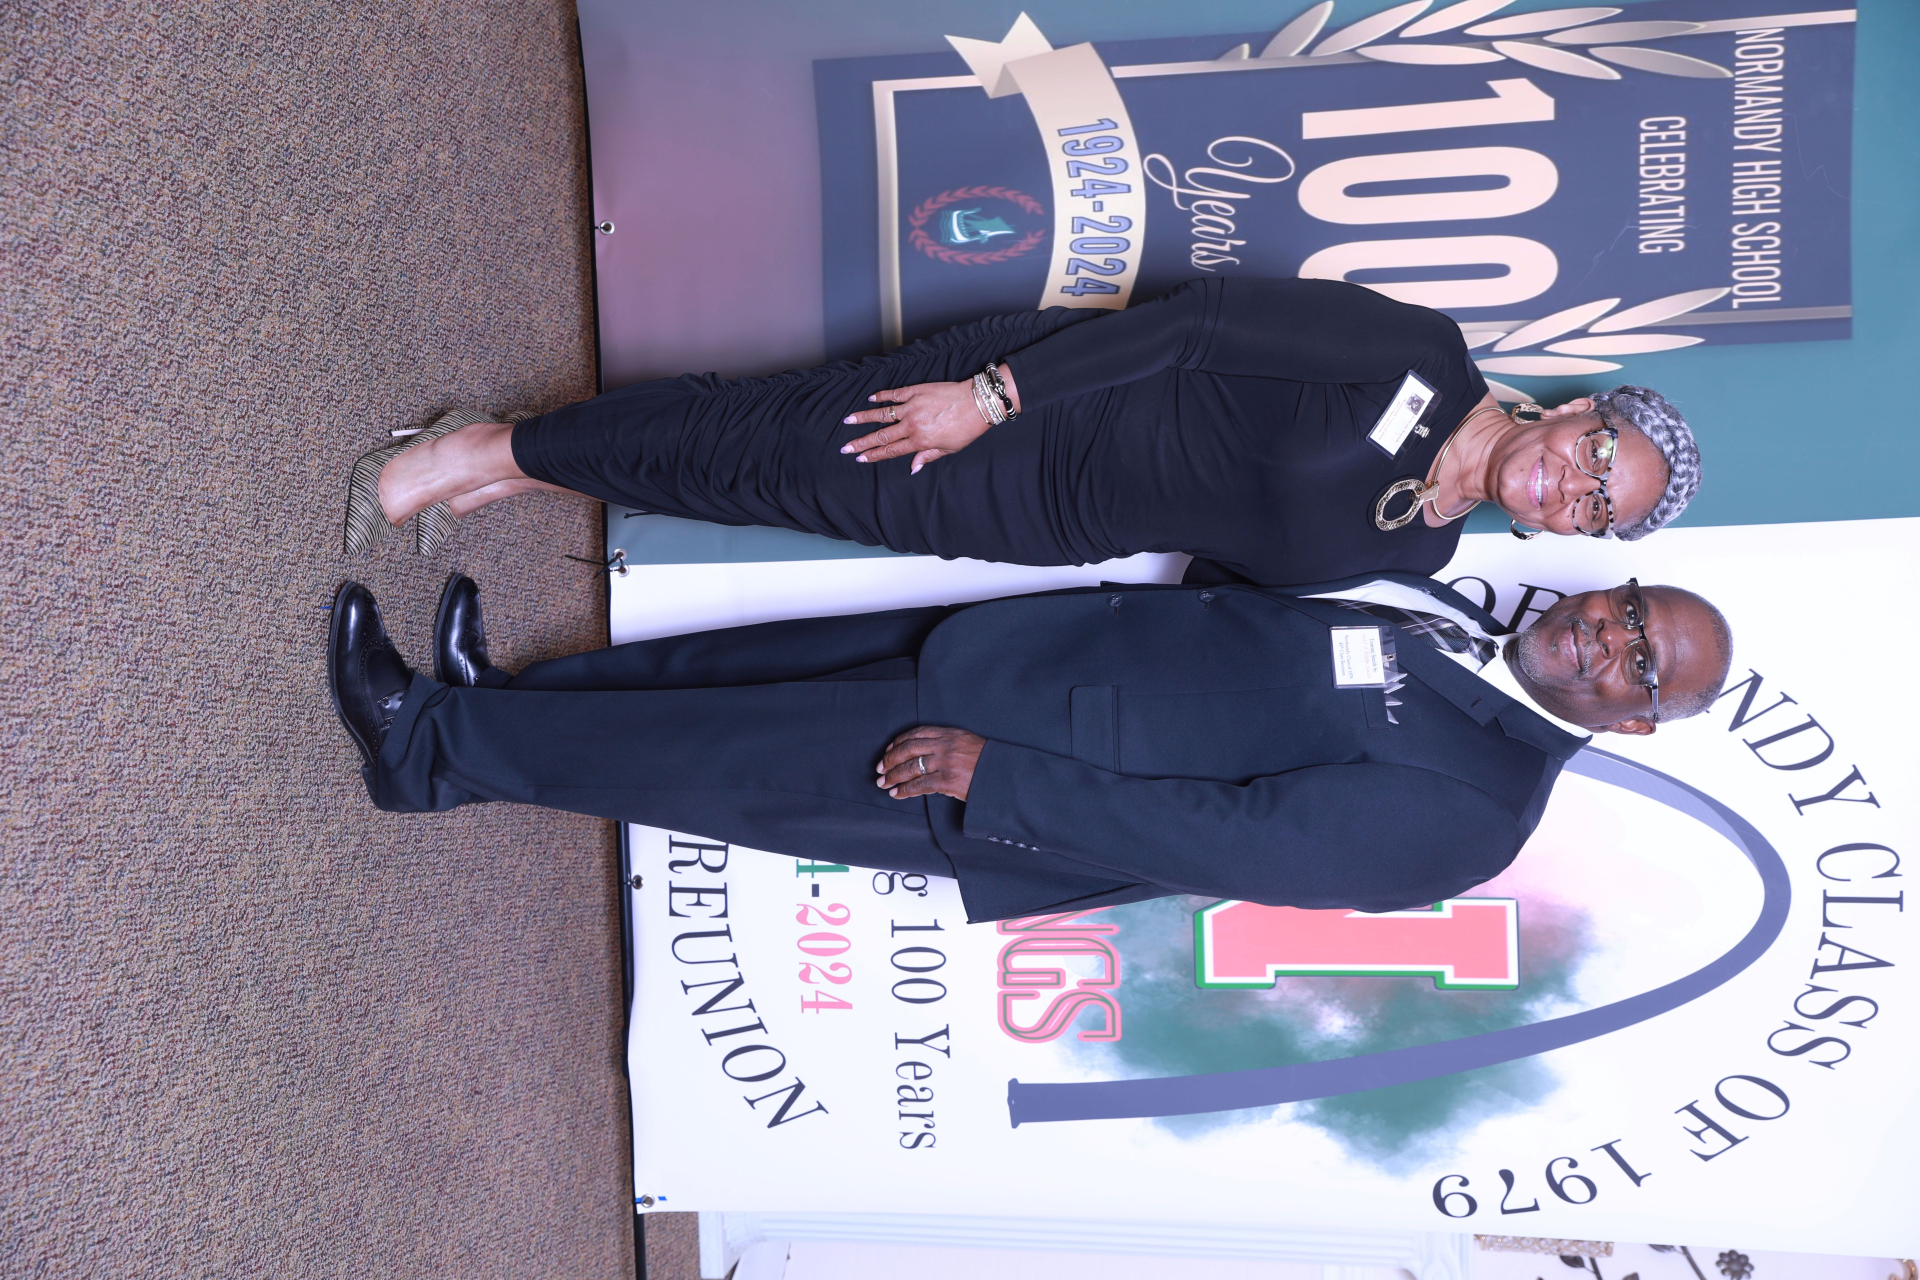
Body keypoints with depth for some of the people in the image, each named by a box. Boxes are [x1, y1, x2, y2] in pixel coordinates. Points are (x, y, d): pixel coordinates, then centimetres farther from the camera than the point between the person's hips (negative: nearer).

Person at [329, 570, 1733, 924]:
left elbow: (1236, 839, -23)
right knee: (778, 659, 5)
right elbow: (1241, 583, 16)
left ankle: (440, 744, 10)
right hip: (1027, 634, 7)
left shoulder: (1471, 804, -16)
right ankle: (505, 696, 23)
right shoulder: (1435, 597, 8)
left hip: (1029, 791, -7)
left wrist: (994, 775, -25)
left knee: (750, 760, -6)